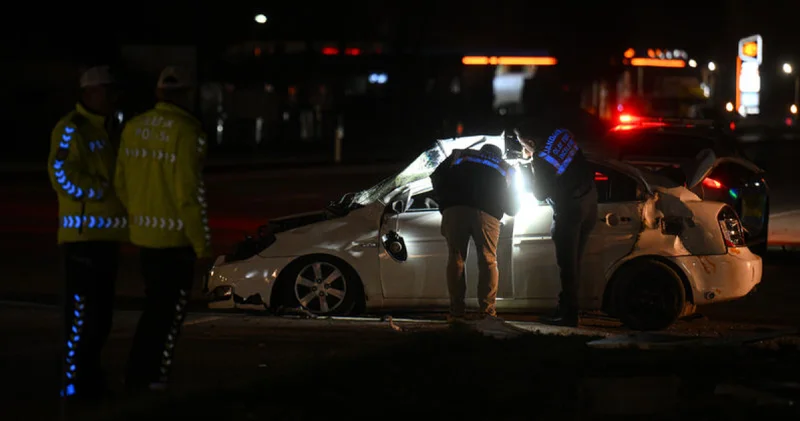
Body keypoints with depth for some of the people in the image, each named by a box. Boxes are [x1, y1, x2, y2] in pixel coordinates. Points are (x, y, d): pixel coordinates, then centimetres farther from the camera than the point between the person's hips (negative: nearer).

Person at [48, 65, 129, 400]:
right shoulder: (71, 129, -10)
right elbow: (62, 174, -19)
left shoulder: (101, 131, 20)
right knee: (81, 311, -9)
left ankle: (88, 377, 20)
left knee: (100, 312, 12)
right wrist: (101, 192, -15)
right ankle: (73, 383, -7)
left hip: (106, 234, 9)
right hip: (83, 232, -9)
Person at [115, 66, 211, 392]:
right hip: (175, 234, -7)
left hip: (143, 232, 7)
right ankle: (151, 375, 6)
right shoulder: (185, 132, -16)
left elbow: (121, 182, 9)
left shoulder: (134, 128, 5)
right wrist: (201, 240, -11)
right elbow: (189, 191, -18)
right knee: (170, 309, 5)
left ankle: (140, 373, 19)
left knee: (155, 305, 18)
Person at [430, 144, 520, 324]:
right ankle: (488, 312, 0)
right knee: (488, 261, 7)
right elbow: (513, 207, 26)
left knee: (456, 258, 5)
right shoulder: (505, 169, 29)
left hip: (454, 209, 0)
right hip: (486, 214, 0)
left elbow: (437, 177, 17)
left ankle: (456, 312, 1)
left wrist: (442, 201, 26)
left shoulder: (459, 155, 28)